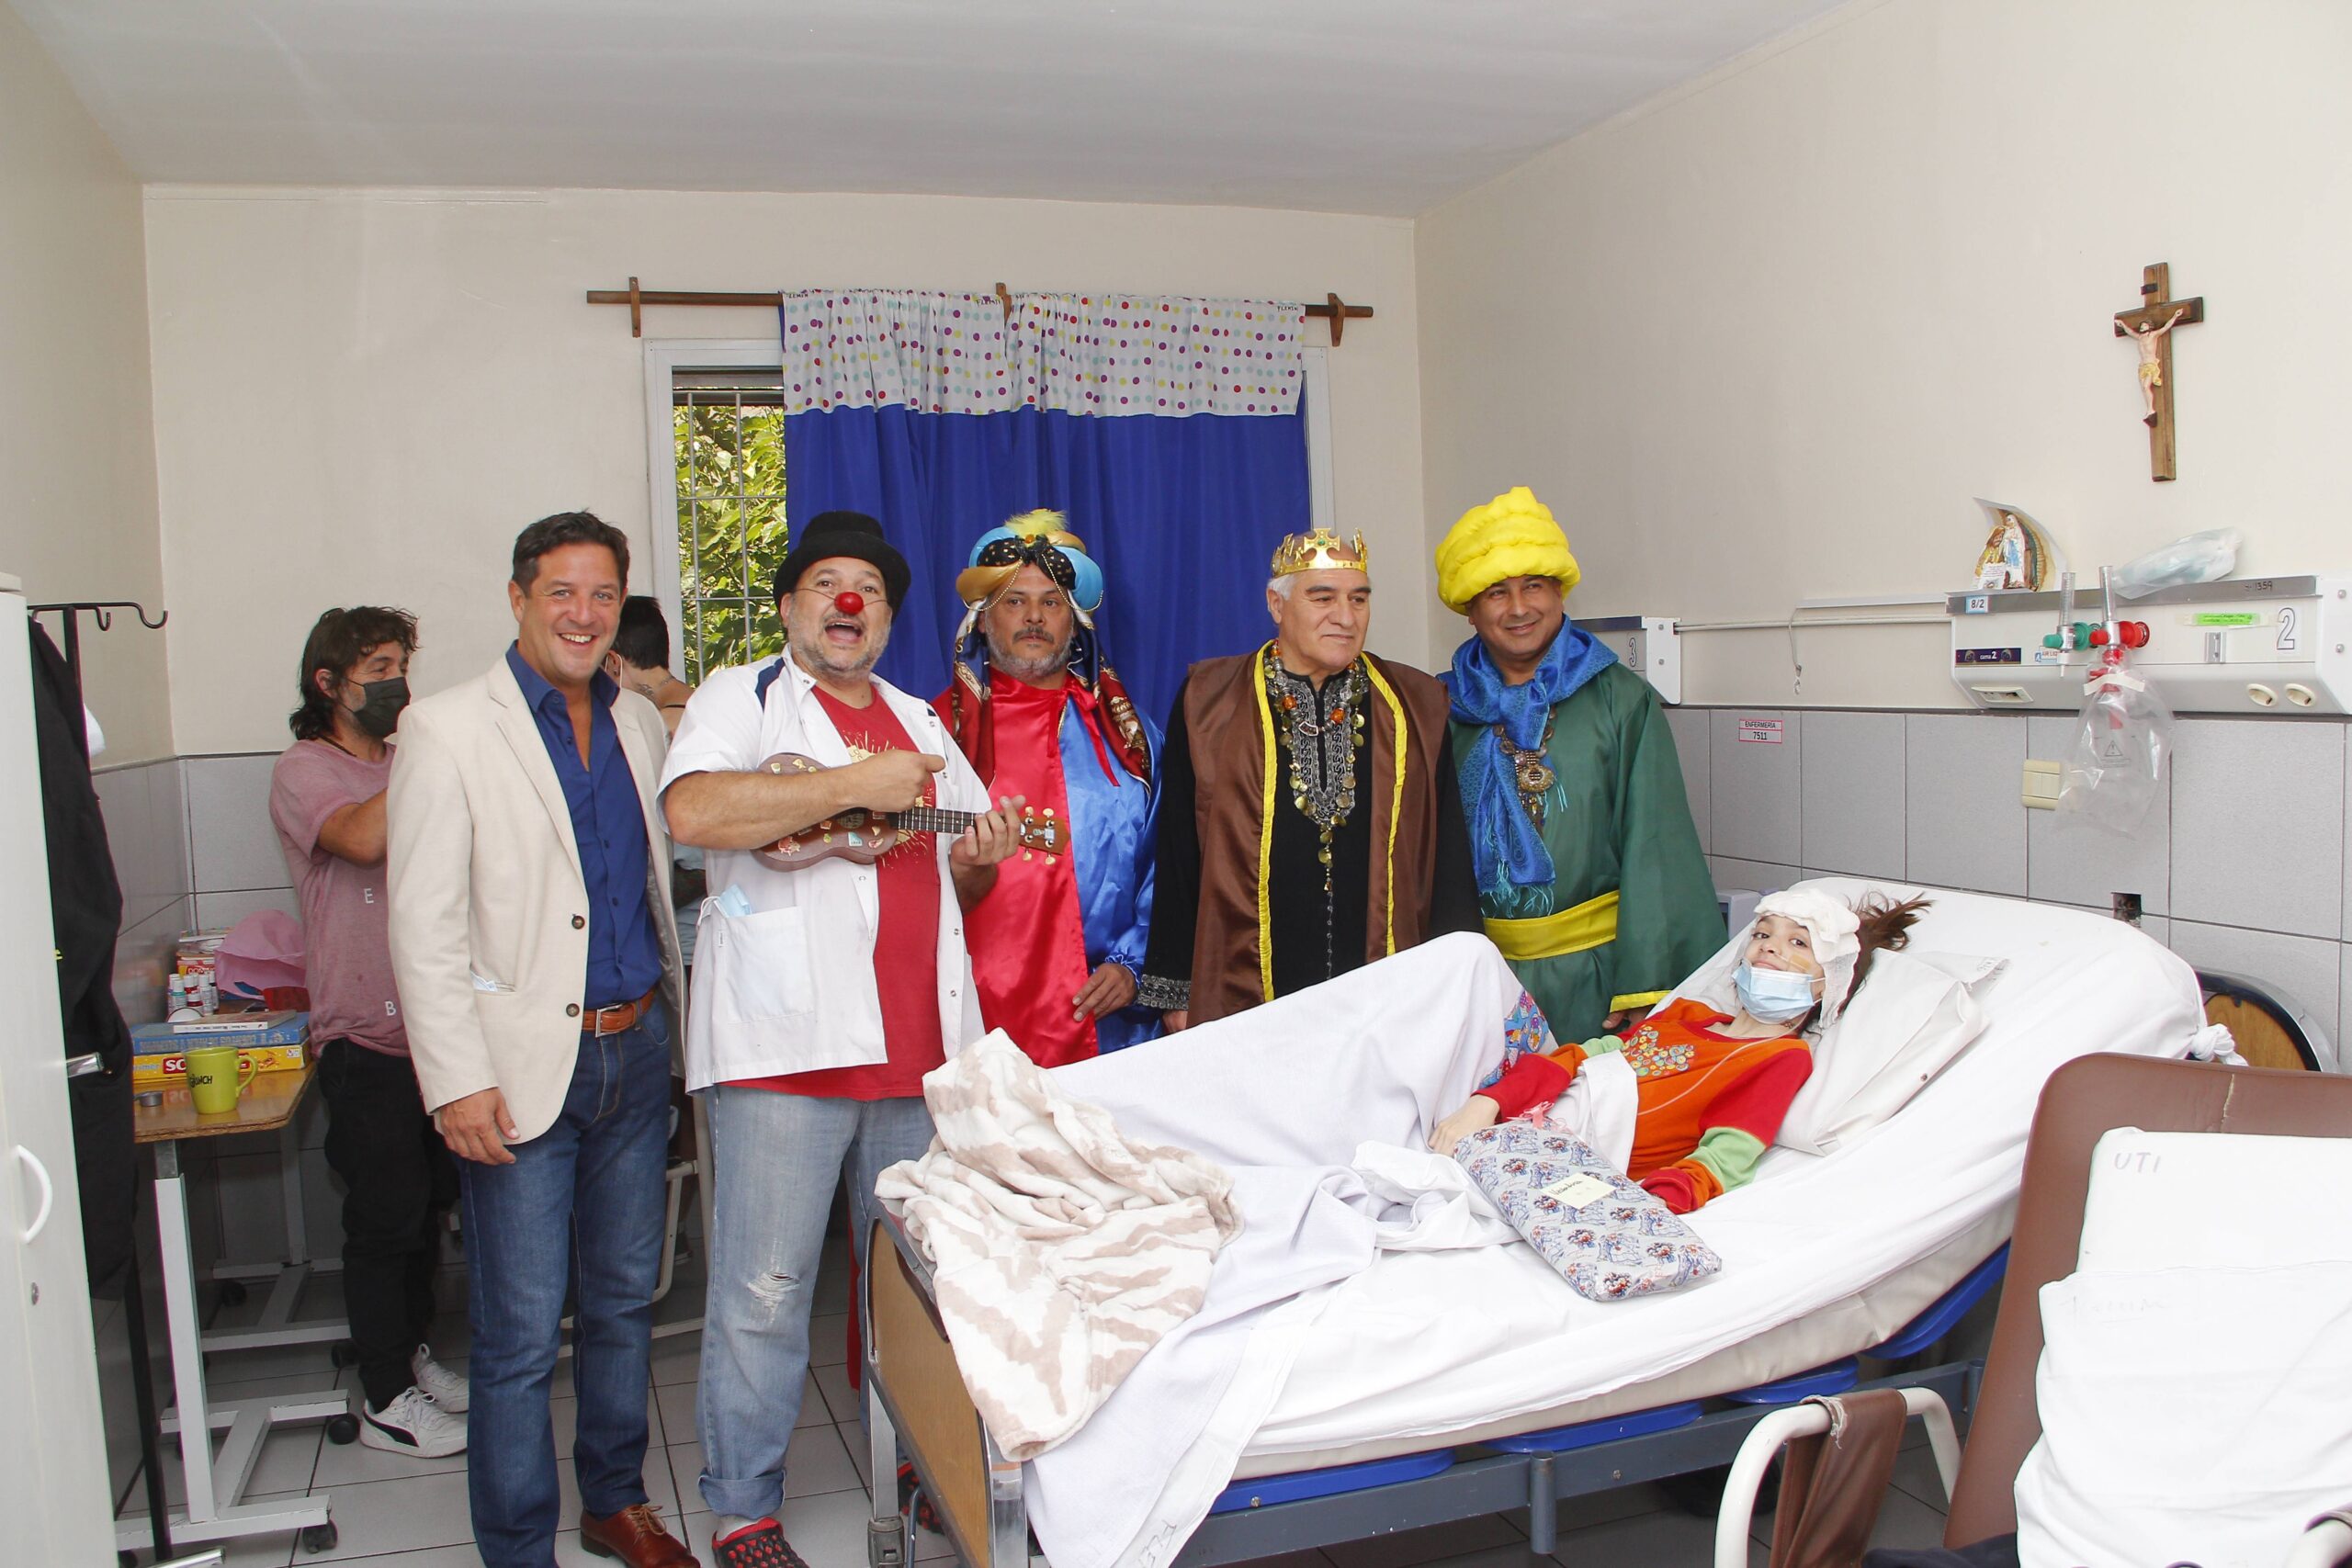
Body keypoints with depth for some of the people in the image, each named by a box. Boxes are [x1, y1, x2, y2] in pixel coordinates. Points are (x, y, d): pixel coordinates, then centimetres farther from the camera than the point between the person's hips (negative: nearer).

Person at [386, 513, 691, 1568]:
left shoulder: (637, 721, 10)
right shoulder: (446, 730, -6)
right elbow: (423, 926, -10)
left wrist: (673, 1013, 10)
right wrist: (457, 1082, -15)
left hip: (636, 1048, 6)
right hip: (524, 1065, -5)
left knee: (624, 1300, 17)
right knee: (522, 1336, 0)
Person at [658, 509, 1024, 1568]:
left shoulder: (921, 724, 21)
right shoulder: (742, 698, 3)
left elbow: (959, 878, 27)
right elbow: (694, 811, -18)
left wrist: (979, 864, 2)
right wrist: (852, 788, -15)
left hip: (919, 1042, 6)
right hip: (786, 1041, -5)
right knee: (765, 1289, 0)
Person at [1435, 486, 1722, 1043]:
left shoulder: (1620, 700, -2)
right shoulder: (1447, 709, 6)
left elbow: (1652, 847, -6)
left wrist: (1642, 983, -13)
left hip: (1595, 969, -2)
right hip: (1482, 970, 2)